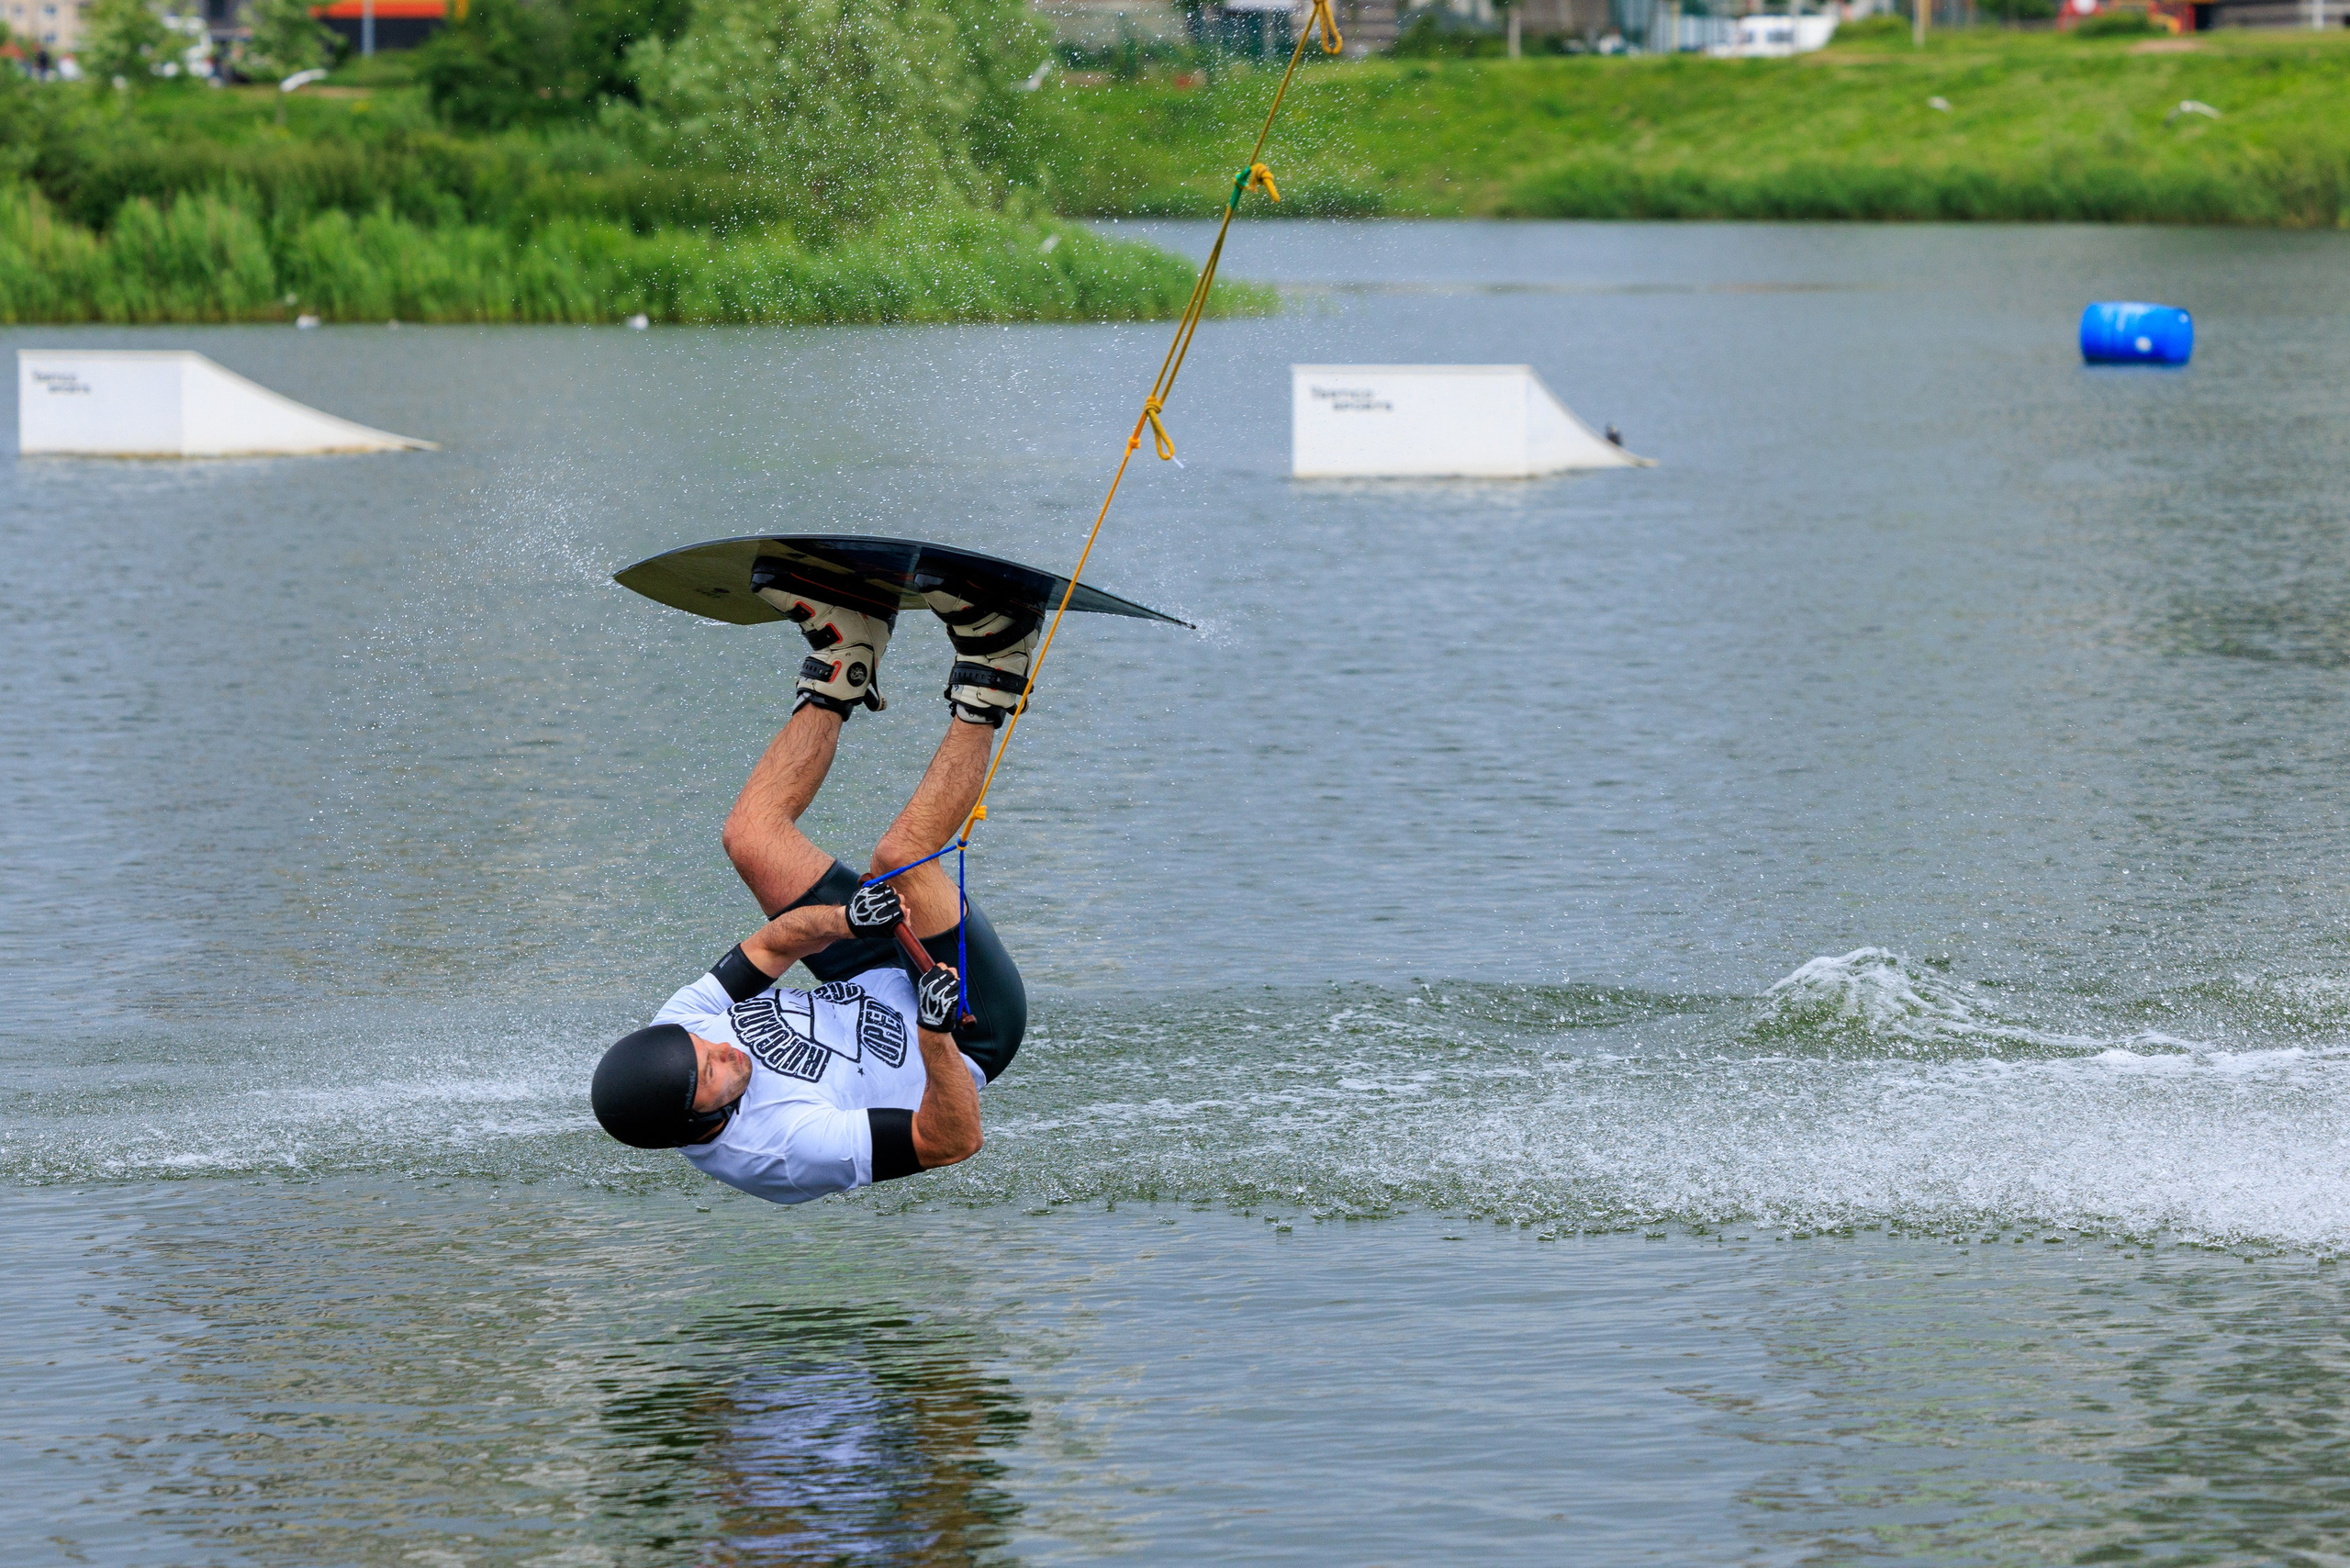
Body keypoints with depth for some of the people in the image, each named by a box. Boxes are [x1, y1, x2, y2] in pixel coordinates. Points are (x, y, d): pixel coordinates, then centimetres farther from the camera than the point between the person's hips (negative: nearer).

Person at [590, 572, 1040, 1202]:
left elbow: (768, 946, -8)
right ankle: (984, 689, -5)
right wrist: (934, 1035, -54)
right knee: (900, 855, -28)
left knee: (749, 836, -1)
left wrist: (843, 920, -28)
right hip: (974, 1031, -6)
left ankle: (841, 668, 17)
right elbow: (952, 1141, -38)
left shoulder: (674, 1029, -20)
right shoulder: (786, 1146, -40)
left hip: (874, 985, 6)